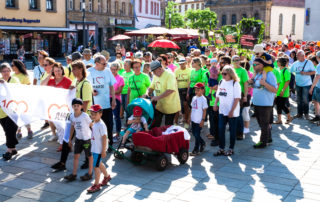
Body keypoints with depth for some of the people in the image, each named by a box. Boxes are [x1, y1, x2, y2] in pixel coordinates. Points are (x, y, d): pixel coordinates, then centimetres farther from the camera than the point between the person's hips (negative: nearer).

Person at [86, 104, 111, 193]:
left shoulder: (101, 125, -20)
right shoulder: (94, 123, 8)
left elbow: (104, 138, -21)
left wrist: (103, 151, -21)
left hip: (99, 149, -9)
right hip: (94, 148, 9)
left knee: (96, 166, -4)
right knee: (99, 164, 22)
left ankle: (96, 185, 5)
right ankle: (106, 176, 43)